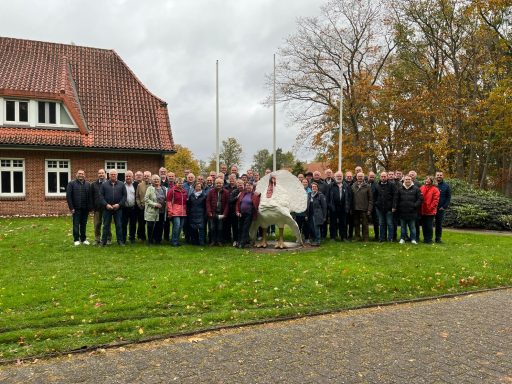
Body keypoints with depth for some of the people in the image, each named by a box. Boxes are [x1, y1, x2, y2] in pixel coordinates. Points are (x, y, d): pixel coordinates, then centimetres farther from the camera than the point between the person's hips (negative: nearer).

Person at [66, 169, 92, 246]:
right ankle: (76, 240, 8)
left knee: (84, 224, 9)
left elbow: (90, 196, 8)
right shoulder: (72, 184, 1)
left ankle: (83, 239, 17)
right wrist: (71, 207, -9)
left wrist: (90, 207, 0)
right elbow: (68, 196, -3)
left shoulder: (88, 184, 10)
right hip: (76, 208, -3)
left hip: (85, 208, 3)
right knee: (76, 224, 1)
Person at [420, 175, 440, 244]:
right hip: (423, 211, 5)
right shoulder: (422, 188, 8)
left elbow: (435, 200, -10)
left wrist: (430, 208, -15)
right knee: (424, 225, 11)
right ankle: (425, 238, 21)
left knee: (429, 226, 1)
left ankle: (429, 239, 10)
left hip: (430, 211, -4)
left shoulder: (435, 189, -5)